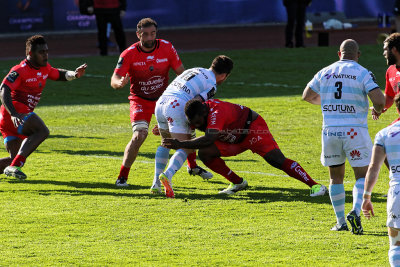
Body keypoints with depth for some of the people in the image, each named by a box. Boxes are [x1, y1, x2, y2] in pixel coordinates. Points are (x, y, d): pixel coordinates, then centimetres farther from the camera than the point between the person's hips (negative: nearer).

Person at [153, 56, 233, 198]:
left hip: (161, 102, 8)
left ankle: (156, 183, 15)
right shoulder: (211, 85, 1)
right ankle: (168, 175, -30)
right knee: (185, 149, -4)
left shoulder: (194, 70, 26)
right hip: (177, 107, -8)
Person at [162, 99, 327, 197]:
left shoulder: (217, 113, -36)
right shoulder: (198, 114, -9)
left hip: (254, 128, -8)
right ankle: (238, 183, 4)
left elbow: (209, 139, -49)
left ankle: (315, 186, -19)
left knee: (277, 161, -21)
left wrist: (181, 144, -52)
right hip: (235, 139, 8)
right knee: (205, 153, -8)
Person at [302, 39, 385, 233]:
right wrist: (377, 109, 9)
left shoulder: (324, 73, 7)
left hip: (330, 131, 3)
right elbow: (379, 101, -15)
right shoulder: (363, 73, -5)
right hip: (355, 130, -3)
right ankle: (355, 212, -19)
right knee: (363, 176, 4)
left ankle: (341, 222, 13)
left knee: (336, 177, 15)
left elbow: (307, 96, 20)